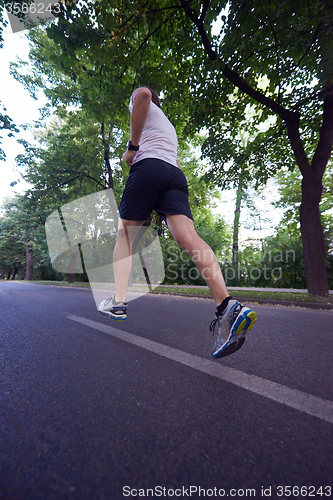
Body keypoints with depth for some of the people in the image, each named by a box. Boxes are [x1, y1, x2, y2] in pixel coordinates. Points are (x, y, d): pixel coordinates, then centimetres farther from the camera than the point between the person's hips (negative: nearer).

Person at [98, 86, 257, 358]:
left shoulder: (144, 106, 23)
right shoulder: (169, 126, 43)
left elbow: (143, 93, -3)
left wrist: (132, 146, -3)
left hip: (148, 166, -5)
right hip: (176, 175, 5)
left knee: (124, 233, 5)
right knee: (187, 234, -18)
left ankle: (118, 302, 0)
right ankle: (228, 305, -37)